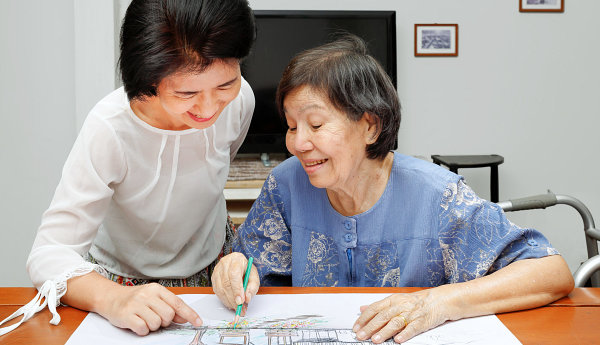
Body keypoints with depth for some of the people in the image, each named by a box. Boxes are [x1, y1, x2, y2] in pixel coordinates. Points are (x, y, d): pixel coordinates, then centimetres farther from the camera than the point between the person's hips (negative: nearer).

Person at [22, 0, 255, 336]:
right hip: (125, 280, -1)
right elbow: (49, 253, -31)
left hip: (212, 269, 1)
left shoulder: (240, 98, -19)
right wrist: (113, 299, -50)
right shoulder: (110, 131, -32)